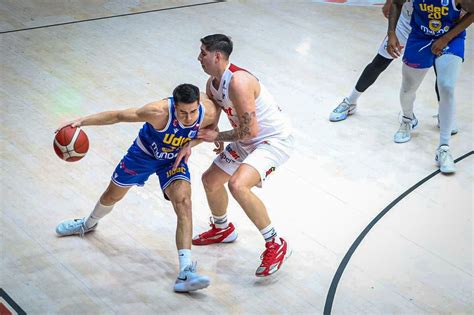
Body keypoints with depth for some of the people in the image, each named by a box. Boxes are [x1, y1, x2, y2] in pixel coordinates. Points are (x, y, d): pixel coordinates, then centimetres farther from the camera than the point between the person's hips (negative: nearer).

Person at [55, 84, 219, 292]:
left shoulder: (209, 111, -30)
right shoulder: (159, 112, -40)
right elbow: (119, 115, -30)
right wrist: (82, 121, -35)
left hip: (174, 159, 1)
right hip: (144, 153, -1)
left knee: (183, 202, -25)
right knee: (112, 196, 20)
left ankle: (185, 273, -28)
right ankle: (88, 224, 57)